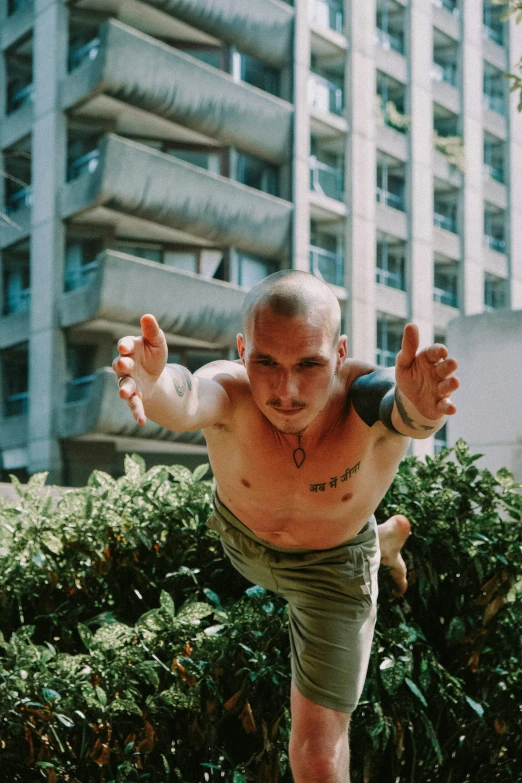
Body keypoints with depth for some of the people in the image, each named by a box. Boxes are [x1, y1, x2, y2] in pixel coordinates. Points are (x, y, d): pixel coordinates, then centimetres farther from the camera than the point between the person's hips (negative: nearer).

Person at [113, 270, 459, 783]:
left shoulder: (366, 399, -38)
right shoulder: (231, 391, -37)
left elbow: (404, 411, -61)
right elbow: (186, 401, -59)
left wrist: (416, 410, -83)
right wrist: (154, 386, -81)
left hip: (333, 565, -2)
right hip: (242, 539, 3)